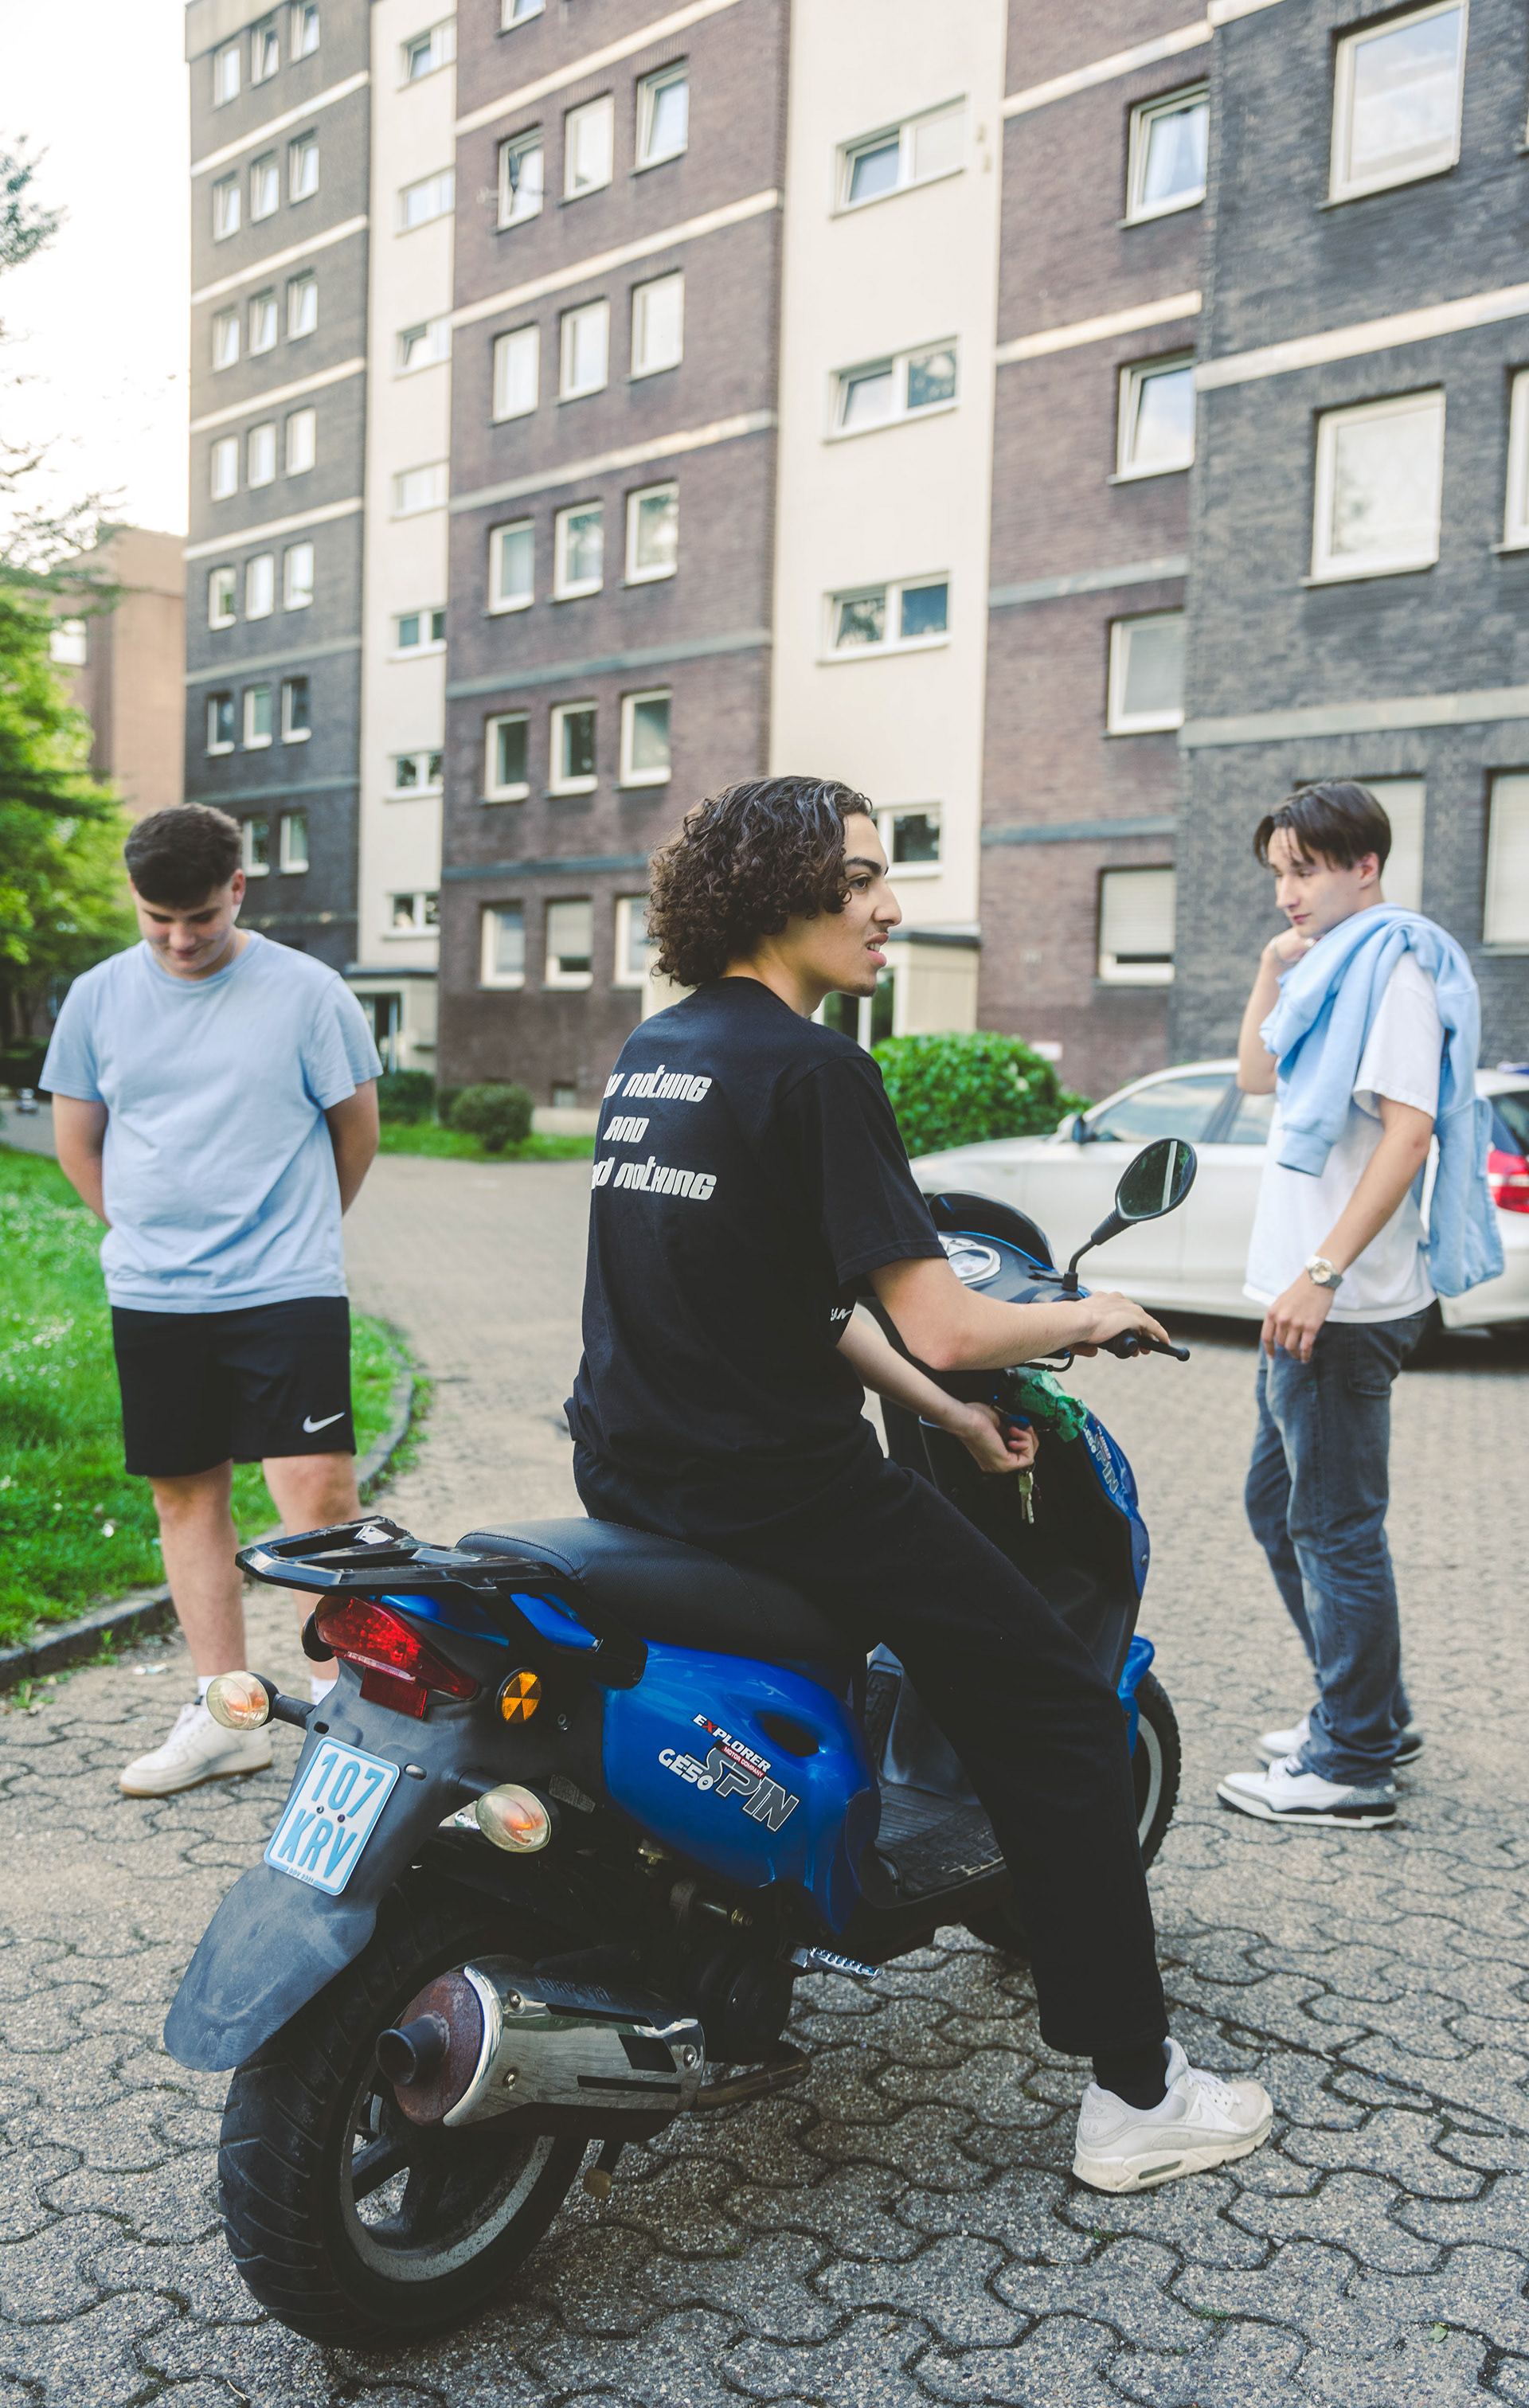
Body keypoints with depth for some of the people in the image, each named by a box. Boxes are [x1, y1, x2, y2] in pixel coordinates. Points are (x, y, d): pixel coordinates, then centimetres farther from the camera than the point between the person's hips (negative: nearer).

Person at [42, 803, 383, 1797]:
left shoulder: (308, 993, -4)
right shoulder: (99, 997, 5)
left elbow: (356, 1131, 5)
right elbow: (76, 1142, 15)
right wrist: (151, 1232, 12)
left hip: (286, 1293, -4)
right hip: (151, 1300, 4)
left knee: (319, 1491, -10)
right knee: (187, 1494, 10)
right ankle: (223, 1716, 22)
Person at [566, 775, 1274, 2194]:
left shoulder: (651, 1052, 11)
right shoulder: (812, 1068, -16)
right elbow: (938, 1328, -20)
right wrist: (1083, 1319, 1)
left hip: (631, 1474, 9)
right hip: (778, 1486, -9)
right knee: (1059, 1716, 5)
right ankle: (1134, 2092, 13)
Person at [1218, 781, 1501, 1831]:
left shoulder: (1396, 964, -12)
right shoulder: (1336, 964, 17)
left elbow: (1407, 1132, -21)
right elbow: (1256, 1075, 27)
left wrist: (1321, 1274, -26)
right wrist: (1273, 975, 11)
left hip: (1345, 1306, -10)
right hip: (1304, 1299, 10)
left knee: (1335, 1527, -4)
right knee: (1280, 1506, 18)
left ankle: (1354, 1766, 7)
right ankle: (1372, 1714, 31)